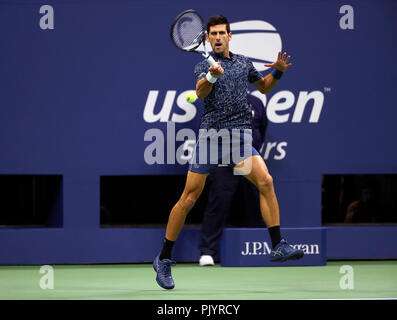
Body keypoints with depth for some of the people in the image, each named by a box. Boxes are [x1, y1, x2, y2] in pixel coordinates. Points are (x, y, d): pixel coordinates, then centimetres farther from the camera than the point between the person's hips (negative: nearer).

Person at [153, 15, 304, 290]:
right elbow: (200, 92, -17)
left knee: (265, 181, -20)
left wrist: (277, 71, 10)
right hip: (211, 136, -3)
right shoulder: (203, 65, 4)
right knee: (189, 198, -2)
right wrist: (211, 76, -38)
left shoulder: (244, 63, 16)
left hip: (240, 138, 3)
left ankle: (278, 246, -18)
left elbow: (264, 87, 31)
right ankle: (164, 260, 9)